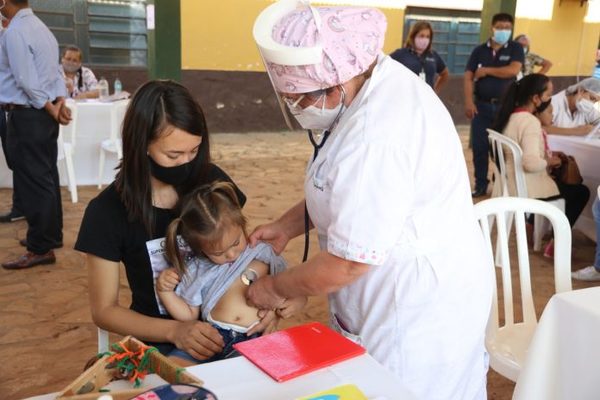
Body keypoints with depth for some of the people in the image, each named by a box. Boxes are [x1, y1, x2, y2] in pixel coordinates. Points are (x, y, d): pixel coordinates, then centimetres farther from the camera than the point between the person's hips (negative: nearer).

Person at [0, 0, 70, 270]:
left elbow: (26, 80, -19)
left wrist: (50, 109, -10)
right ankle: (50, 235, 26)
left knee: (32, 181, -5)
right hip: (43, 114, 9)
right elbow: (55, 72, 9)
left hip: (25, 116, -9)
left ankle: (41, 249, 0)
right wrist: (60, 102, -3)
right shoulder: (40, 27, 15)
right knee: (46, 178, 15)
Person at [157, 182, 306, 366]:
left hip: (253, 339, -2)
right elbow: (189, 314, 20)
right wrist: (164, 291, 5)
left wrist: (296, 300, -5)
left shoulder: (263, 253, 11)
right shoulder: (196, 269, 13)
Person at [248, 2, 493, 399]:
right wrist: (288, 225, 7)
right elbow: (348, 189, 14)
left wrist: (277, 288, -8)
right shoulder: (375, 79, -1)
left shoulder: (375, 137, -32)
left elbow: (348, 262, -25)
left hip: (421, 310, -9)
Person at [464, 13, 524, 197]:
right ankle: (481, 185, 14)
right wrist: (468, 102, -11)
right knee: (479, 147, 3)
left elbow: (513, 70, -15)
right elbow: (468, 77, 1)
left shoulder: (515, 48, 2)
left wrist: (486, 70, -7)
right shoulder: (479, 50, 7)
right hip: (482, 106, 2)